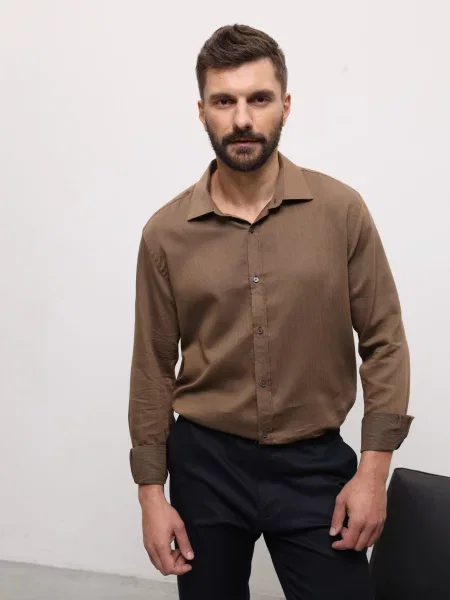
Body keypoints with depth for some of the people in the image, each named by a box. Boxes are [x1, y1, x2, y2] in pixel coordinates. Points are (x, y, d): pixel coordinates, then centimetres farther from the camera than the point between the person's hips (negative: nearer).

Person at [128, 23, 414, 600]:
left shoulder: (341, 211, -7)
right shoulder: (165, 232, -4)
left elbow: (384, 342, -3)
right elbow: (153, 369, 1)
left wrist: (373, 470, -7)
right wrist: (151, 494, 1)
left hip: (315, 464, -1)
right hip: (205, 464, 1)